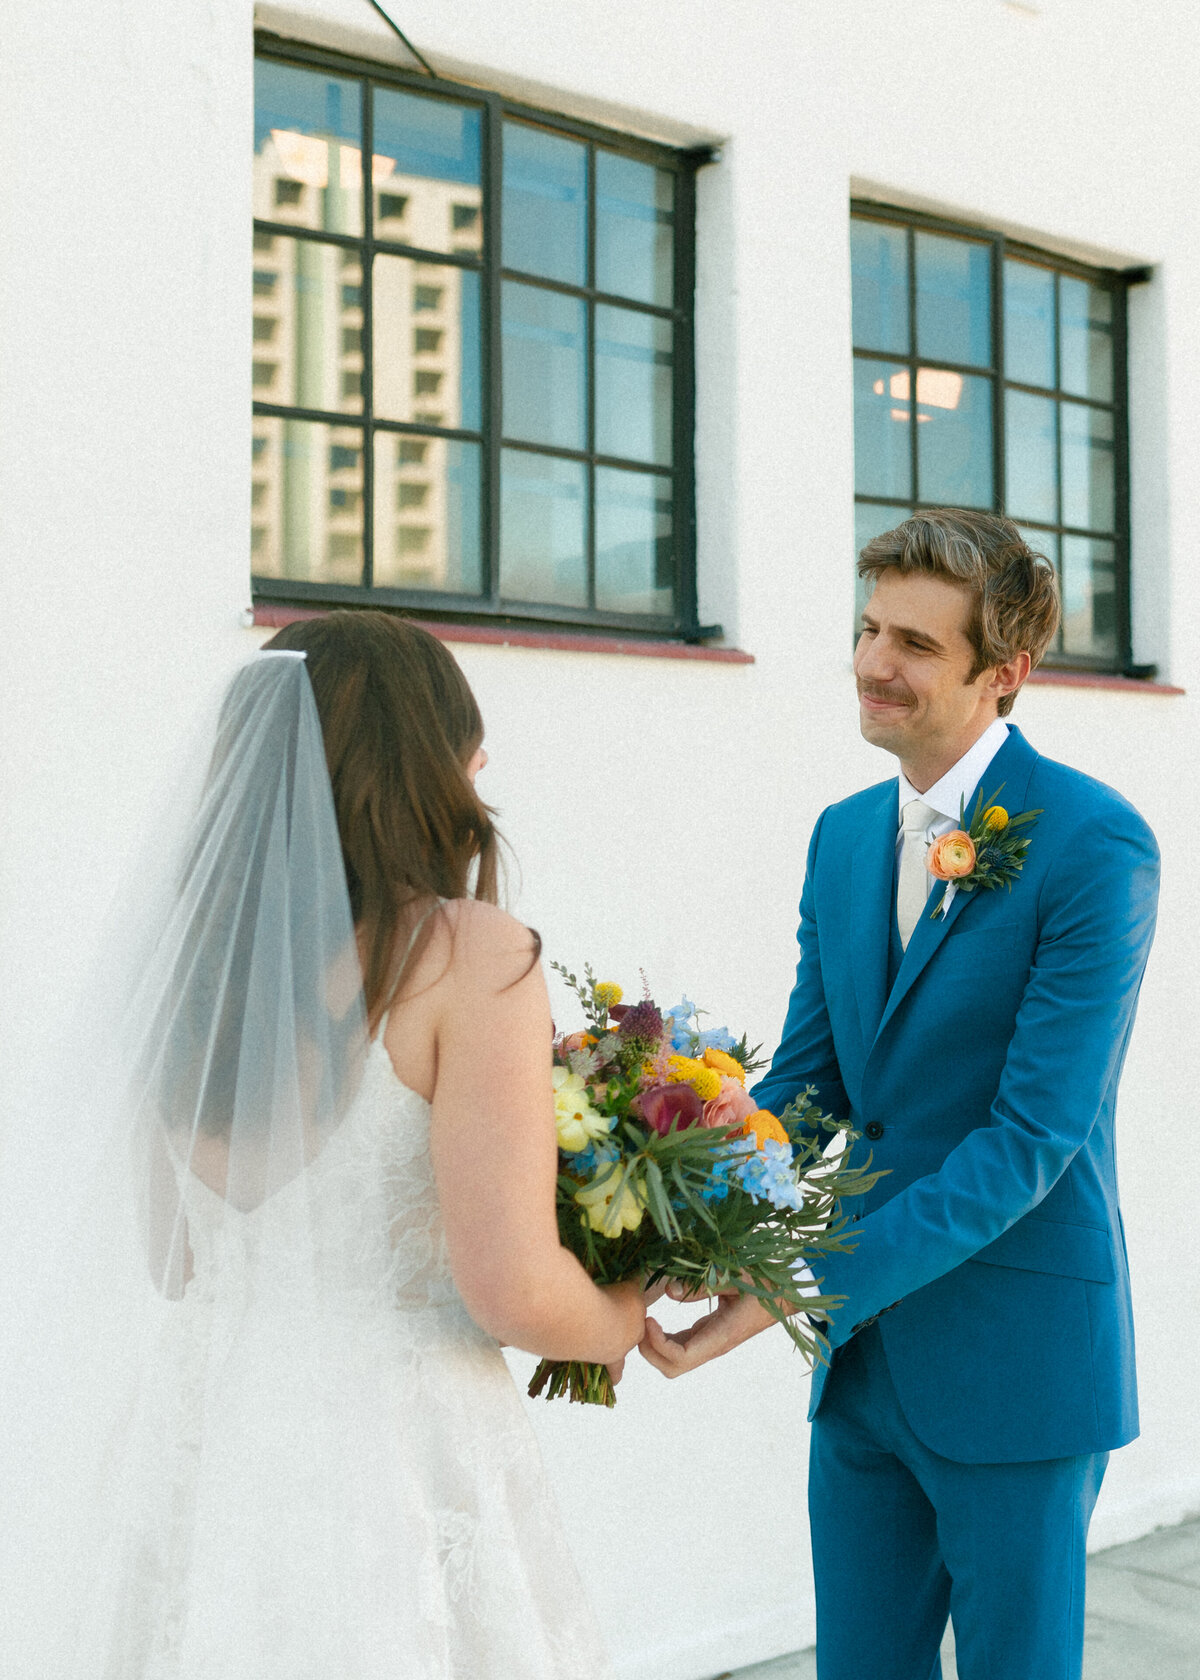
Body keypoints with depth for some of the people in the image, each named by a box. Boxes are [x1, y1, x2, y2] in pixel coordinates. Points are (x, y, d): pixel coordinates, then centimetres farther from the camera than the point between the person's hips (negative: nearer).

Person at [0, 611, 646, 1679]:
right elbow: (513, 1291, -17)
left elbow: (170, 1266, 11)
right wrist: (623, 1321, 3)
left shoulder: (181, 948, 3)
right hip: (399, 1475, -6)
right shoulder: (468, 955, -15)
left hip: (197, 1451, 6)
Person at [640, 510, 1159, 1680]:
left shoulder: (1094, 846, -16)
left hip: (1015, 1360, -6)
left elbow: (1034, 1135, -21)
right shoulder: (843, 836, 6)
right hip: (862, 1354, 6)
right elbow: (806, 1078, 6)